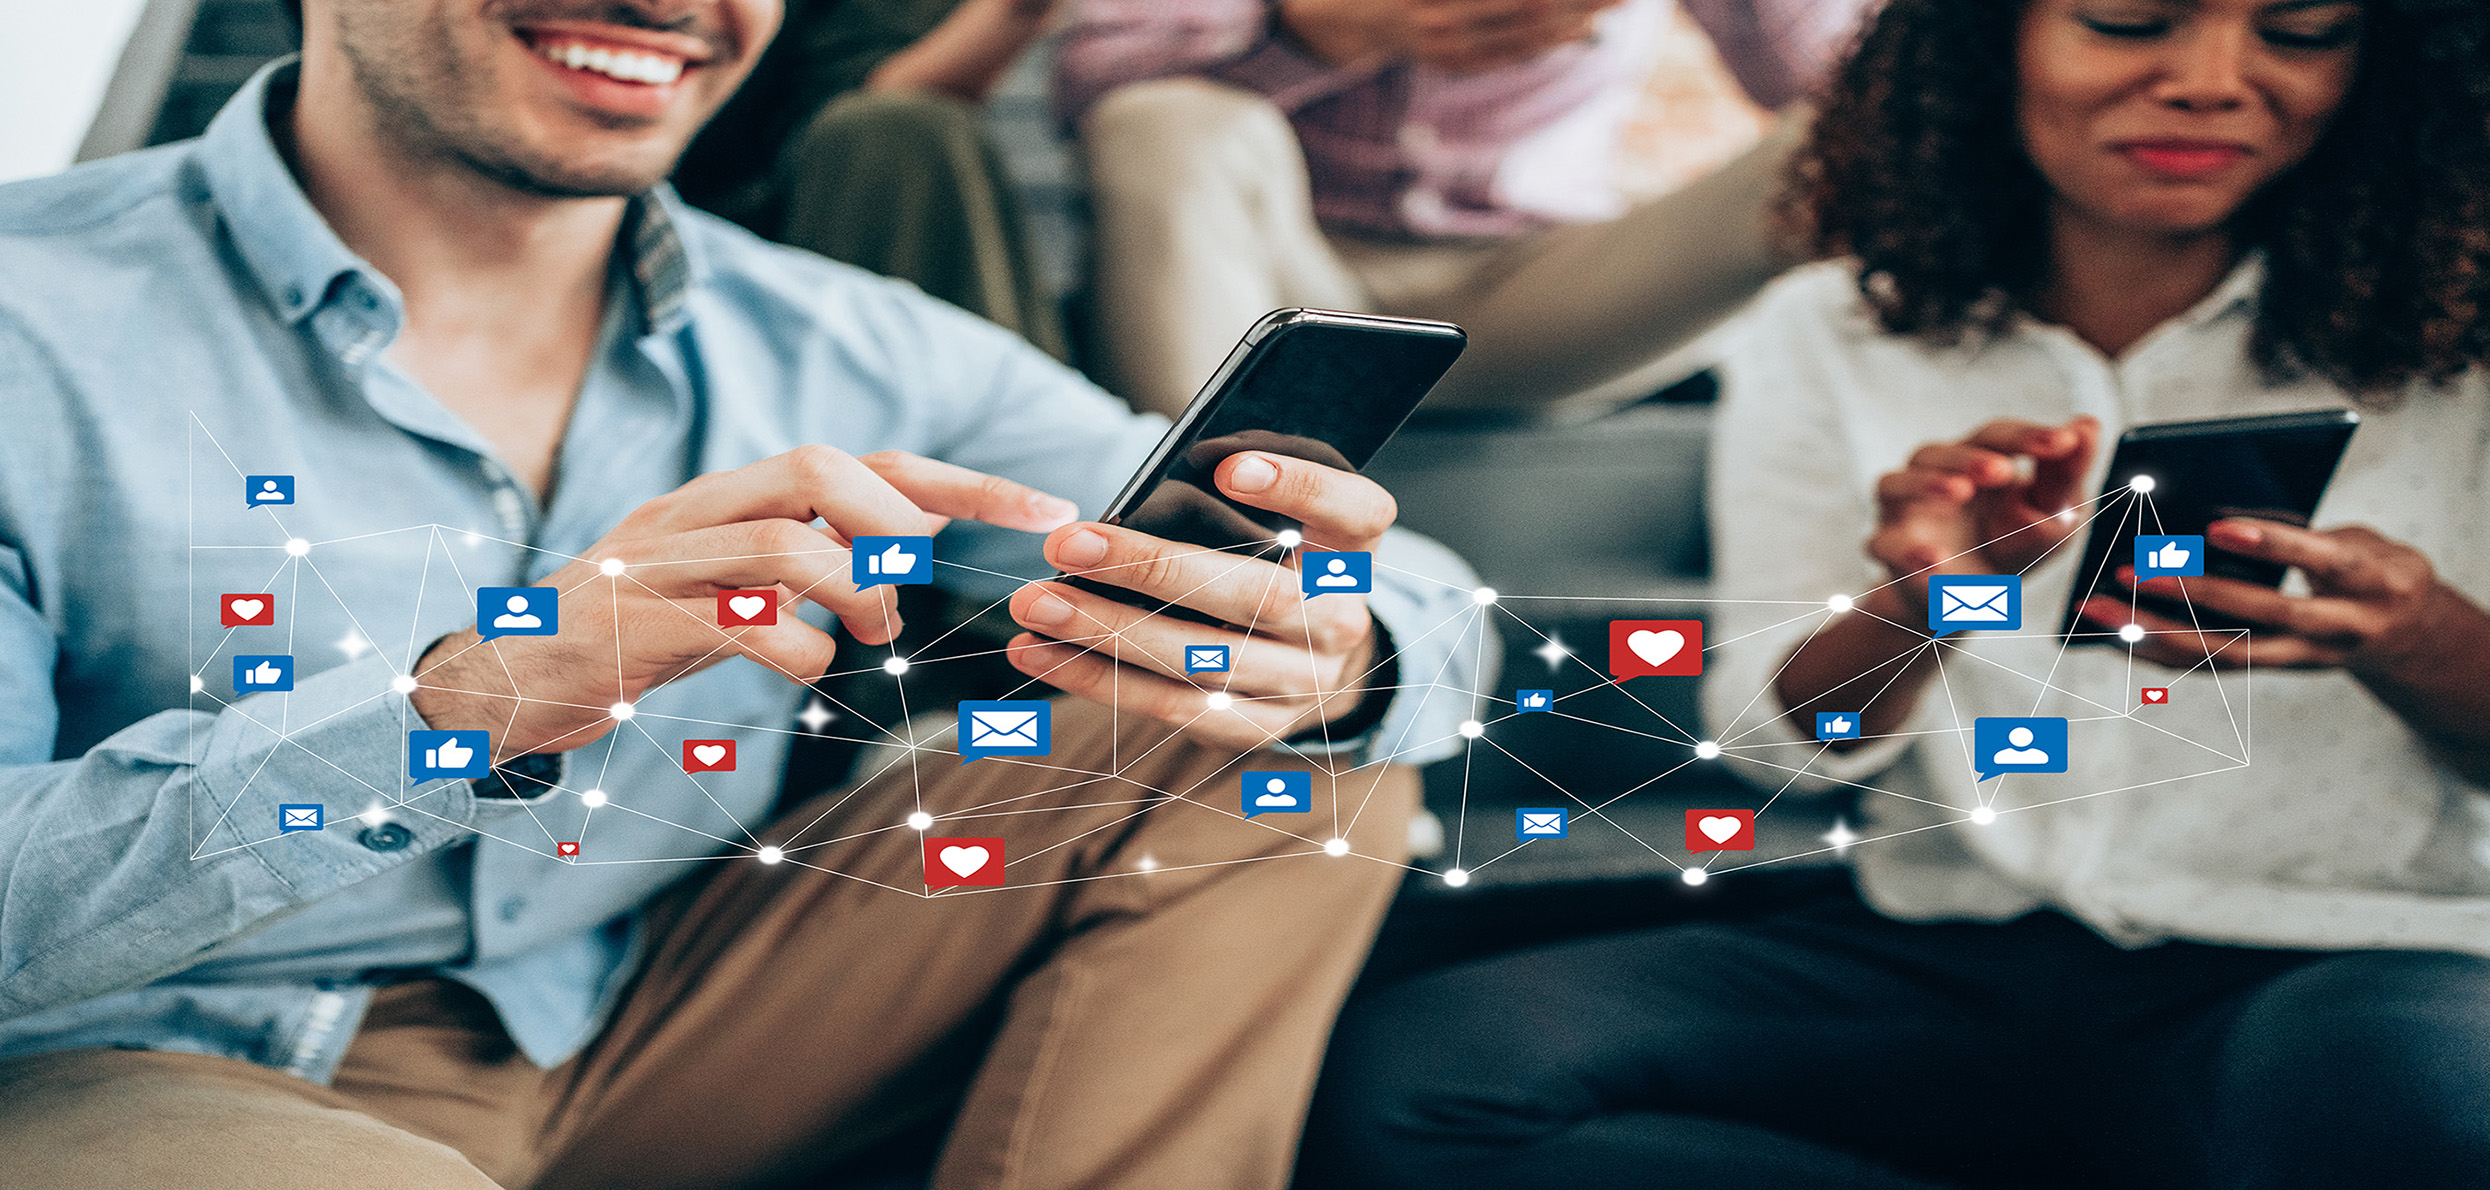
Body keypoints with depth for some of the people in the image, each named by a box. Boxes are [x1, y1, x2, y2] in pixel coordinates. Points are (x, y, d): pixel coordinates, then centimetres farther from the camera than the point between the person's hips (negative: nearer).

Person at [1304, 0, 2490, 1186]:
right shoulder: (1832, 332, 8)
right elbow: (1771, 736, 4)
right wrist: (1920, 597, -19)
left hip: (2350, 960, -3)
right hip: (1938, 957, 4)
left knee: (2389, 1081, -42)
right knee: (1407, 1067, -20)